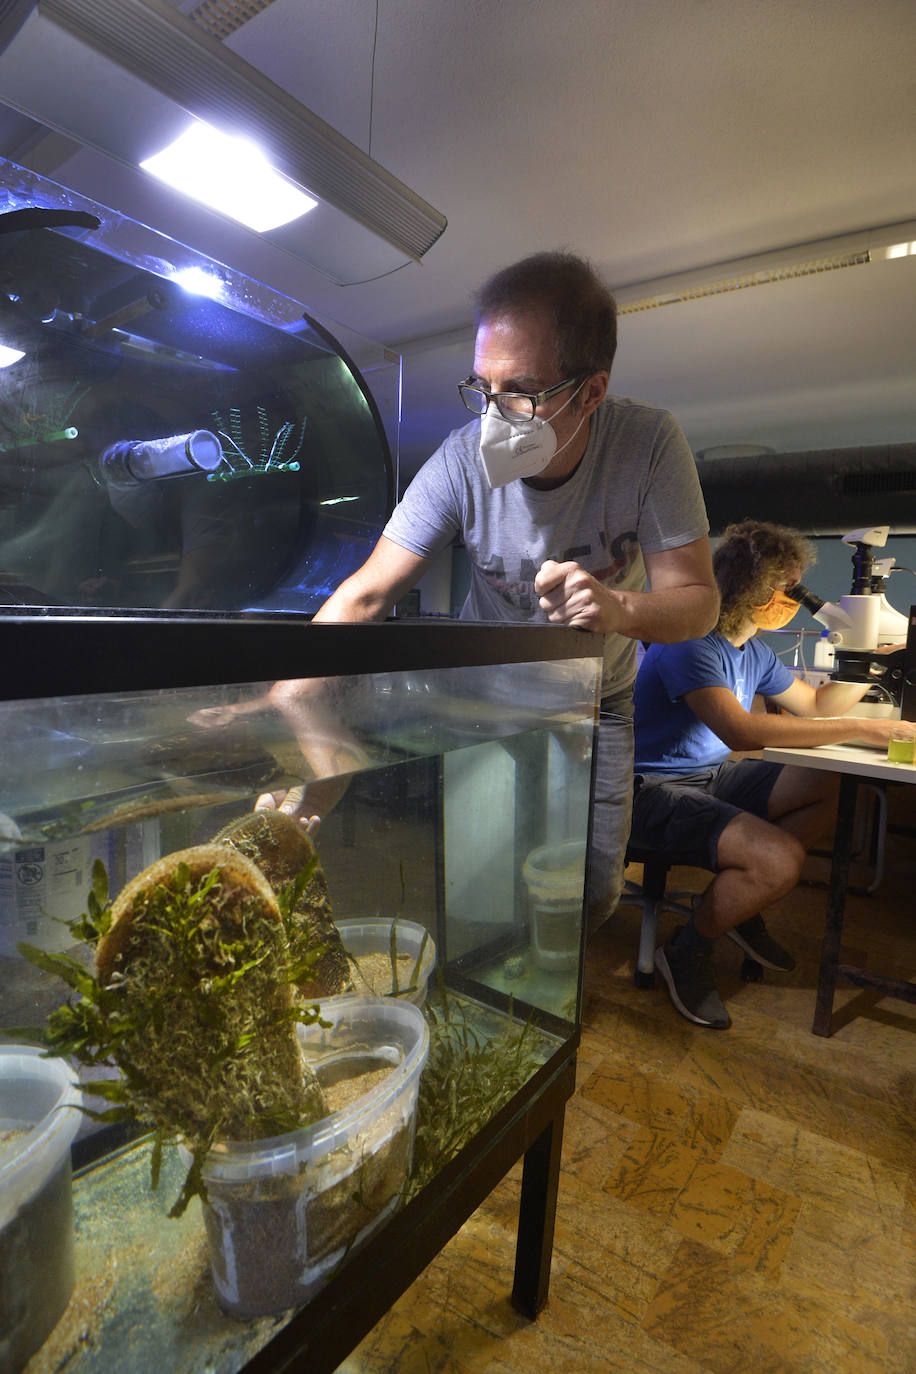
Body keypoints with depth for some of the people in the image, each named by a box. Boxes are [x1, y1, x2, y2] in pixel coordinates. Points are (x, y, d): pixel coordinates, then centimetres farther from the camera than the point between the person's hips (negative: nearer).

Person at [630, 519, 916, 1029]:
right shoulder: (690, 643, -21)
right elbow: (741, 731, -34)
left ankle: (740, 902, 15)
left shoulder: (752, 651, 10)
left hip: (713, 777, 10)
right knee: (780, 859, -27)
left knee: (835, 787, 6)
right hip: (655, 790, -9)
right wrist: (861, 729, -28)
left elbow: (816, 704, 22)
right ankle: (686, 952, 0)